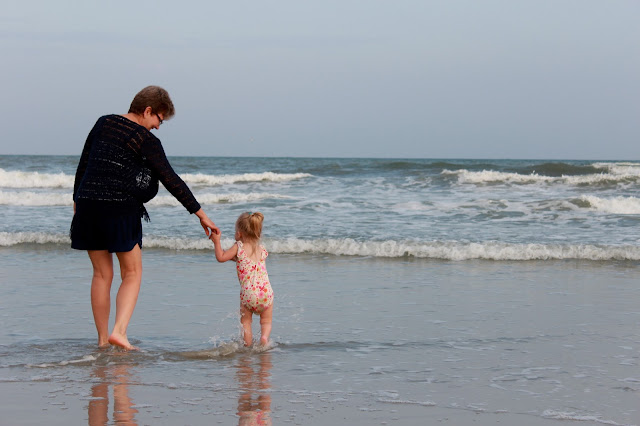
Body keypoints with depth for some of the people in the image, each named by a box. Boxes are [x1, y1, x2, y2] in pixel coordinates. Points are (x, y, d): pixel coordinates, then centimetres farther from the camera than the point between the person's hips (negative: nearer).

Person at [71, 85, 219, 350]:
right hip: (121, 209, -6)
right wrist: (200, 214, -6)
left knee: (102, 274, 12)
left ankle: (102, 339, 11)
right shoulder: (145, 140, -8)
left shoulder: (103, 123, 10)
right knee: (132, 273, 5)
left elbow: (83, 165, 15)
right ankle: (119, 331, -13)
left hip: (88, 205, 6)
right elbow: (170, 180, -10)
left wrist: (77, 201, 24)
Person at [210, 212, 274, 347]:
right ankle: (264, 336, -11)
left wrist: (217, 241, 9)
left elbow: (221, 257, 0)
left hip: (248, 294, -3)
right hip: (266, 291, 3)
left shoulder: (238, 247, -1)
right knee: (266, 321, 16)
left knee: (246, 322, 13)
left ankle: (248, 345, 4)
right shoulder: (262, 249, 14)